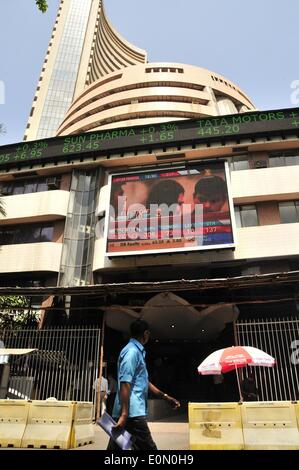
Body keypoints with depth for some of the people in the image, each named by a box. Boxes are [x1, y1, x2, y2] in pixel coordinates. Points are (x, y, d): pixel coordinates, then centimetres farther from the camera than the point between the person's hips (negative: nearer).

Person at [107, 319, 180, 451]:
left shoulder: (137, 351, 18)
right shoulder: (132, 351, -13)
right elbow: (125, 384, -20)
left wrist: (165, 396, 24)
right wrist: (124, 414, -24)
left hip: (133, 412, 10)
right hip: (132, 413, -10)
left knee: (115, 447, 12)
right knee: (148, 447, -4)